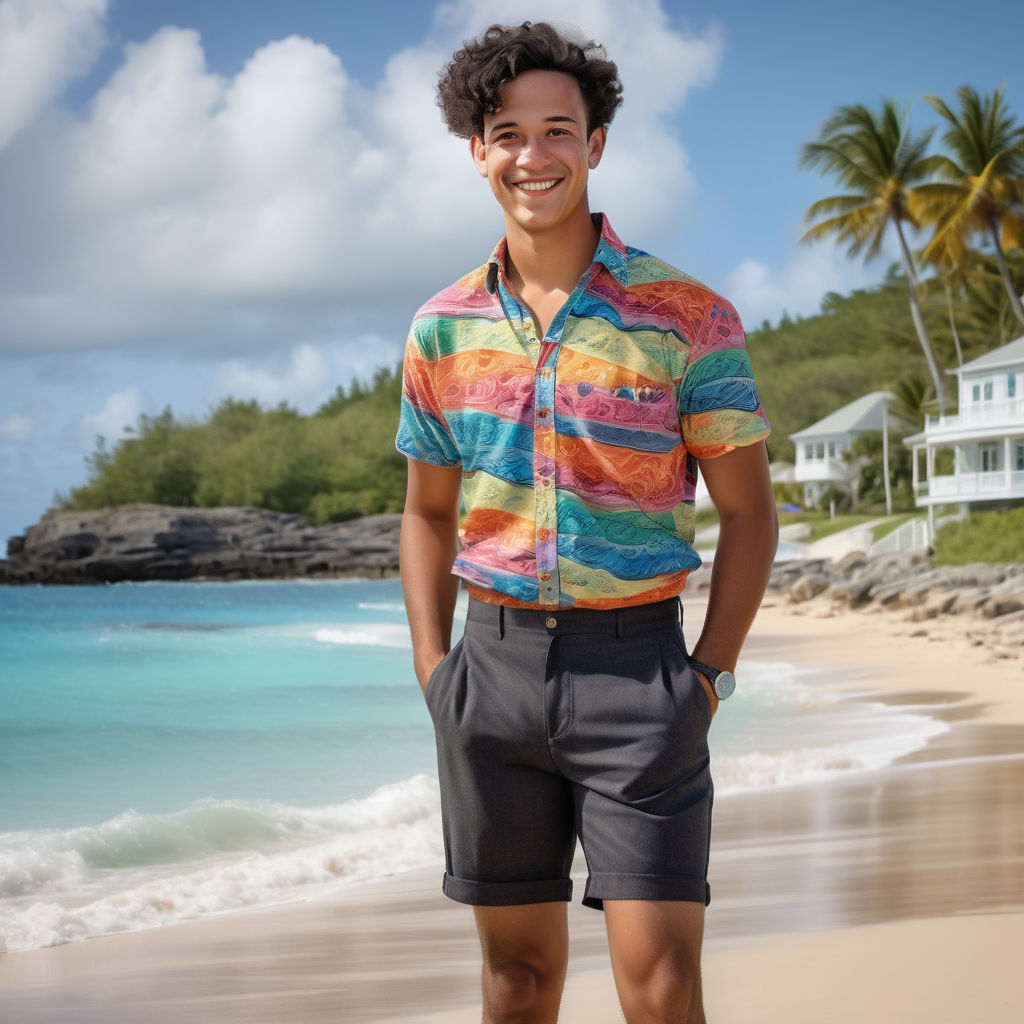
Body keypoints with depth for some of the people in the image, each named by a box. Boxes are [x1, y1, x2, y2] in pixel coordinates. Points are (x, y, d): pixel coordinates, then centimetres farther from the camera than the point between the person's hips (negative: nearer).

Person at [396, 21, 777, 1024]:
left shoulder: (685, 317, -4)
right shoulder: (442, 330, 6)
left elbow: (749, 510, 0)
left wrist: (710, 677, -7)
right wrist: (433, 671, 7)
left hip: (635, 661, -3)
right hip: (493, 666, 3)